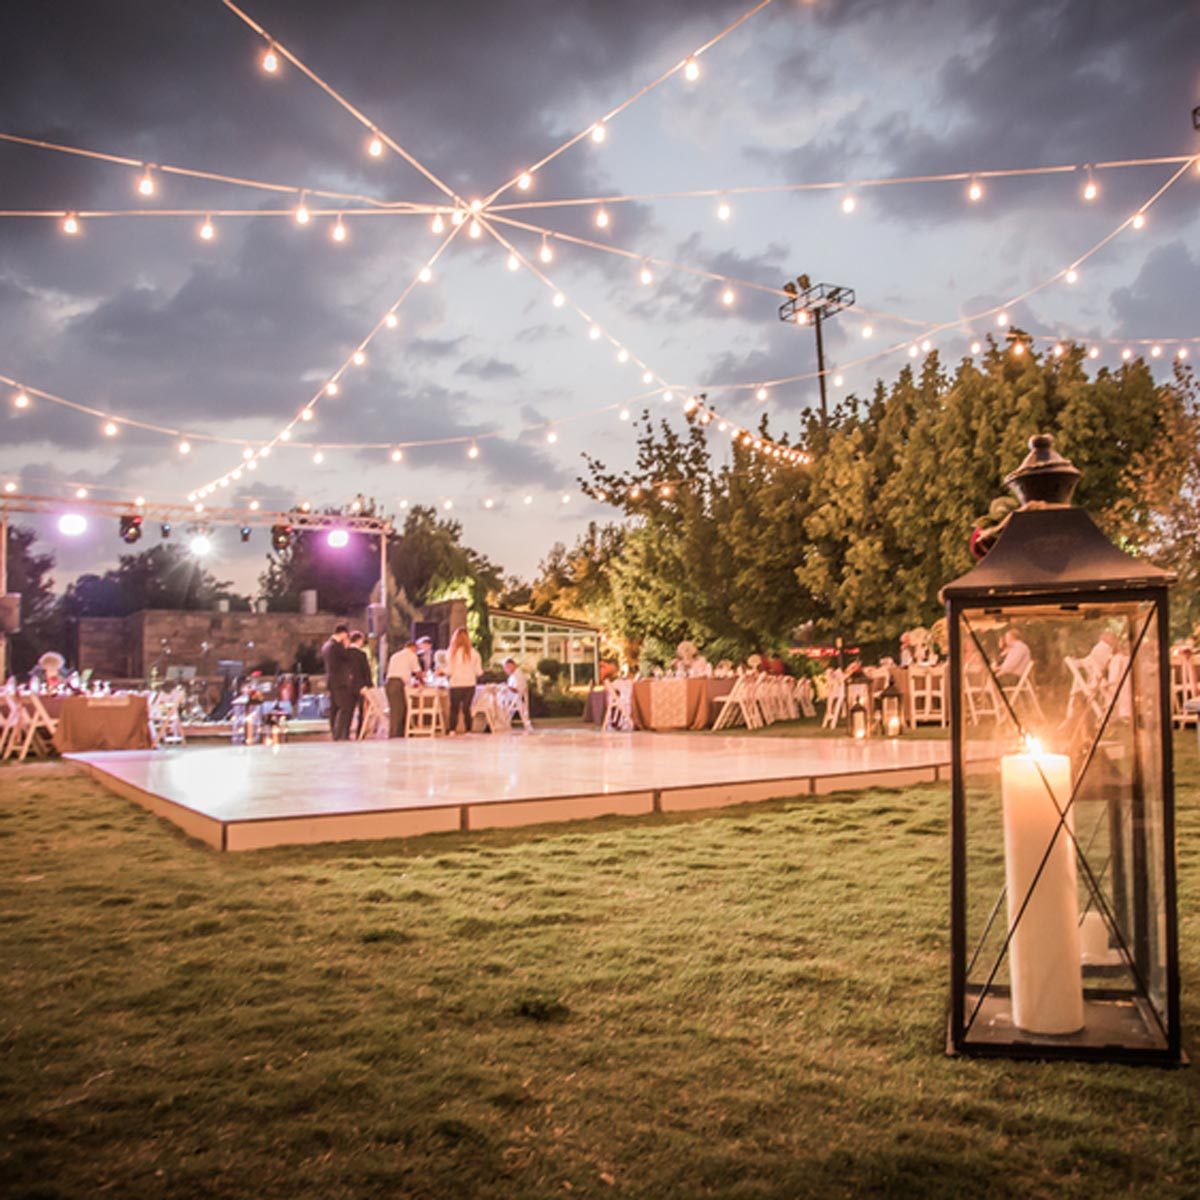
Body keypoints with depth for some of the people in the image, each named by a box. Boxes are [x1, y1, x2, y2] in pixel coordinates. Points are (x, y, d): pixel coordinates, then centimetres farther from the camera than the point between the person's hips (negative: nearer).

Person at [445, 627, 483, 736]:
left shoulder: (452, 652, -7)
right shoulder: (473, 652, -3)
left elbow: (449, 671, -6)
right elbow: (479, 671, 0)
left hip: (456, 685, -1)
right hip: (470, 684, 1)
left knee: (454, 708, 10)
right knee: (466, 708, 12)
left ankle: (452, 731, -3)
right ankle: (468, 731, 7)